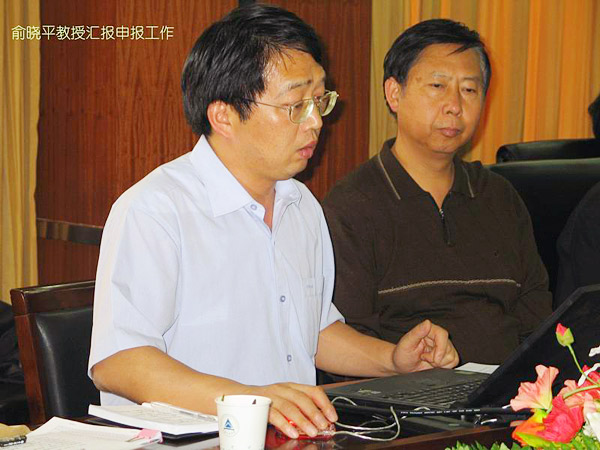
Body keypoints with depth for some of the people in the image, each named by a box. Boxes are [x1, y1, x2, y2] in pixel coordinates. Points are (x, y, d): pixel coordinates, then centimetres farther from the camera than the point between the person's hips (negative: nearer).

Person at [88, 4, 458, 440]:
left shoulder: (303, 205, 18)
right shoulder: (153, 209, -11)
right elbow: (115, 362, -21)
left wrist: (393, 359, 12)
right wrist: (247, 399, -33)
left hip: (297, 436, 6)